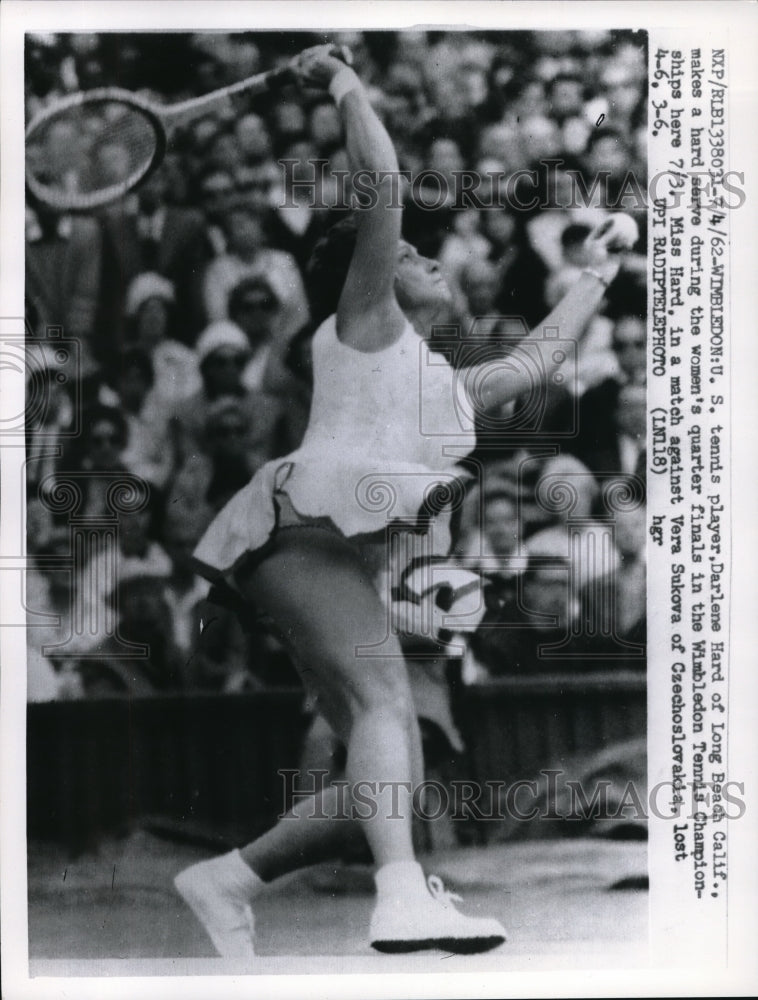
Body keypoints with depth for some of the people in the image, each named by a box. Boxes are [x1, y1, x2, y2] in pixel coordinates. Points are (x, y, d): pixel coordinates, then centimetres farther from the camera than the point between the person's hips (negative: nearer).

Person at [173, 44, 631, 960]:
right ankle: (404, 894, -46)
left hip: (349, 564, 8)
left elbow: (536, 359, 44)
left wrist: (596, 275, 52)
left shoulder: (445, 382, 33)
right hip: (304, 531, -8)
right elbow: (382, 182, 3)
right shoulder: (362, 325, 12)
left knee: (386, 774, -3)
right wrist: (347, 88, 13)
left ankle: (226, 881, 5)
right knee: (385, 703, -29)